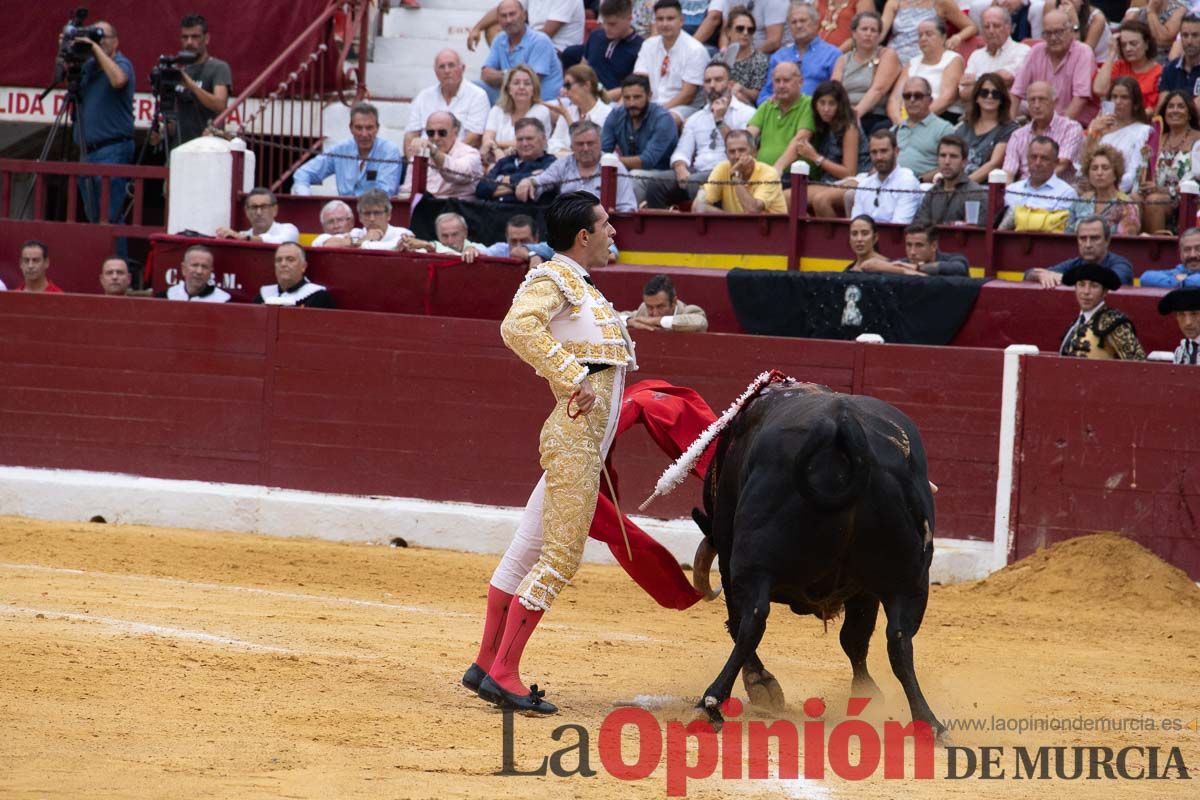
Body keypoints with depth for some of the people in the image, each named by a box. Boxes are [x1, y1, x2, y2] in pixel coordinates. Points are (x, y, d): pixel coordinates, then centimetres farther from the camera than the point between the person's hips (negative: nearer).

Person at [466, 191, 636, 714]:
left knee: (530, 549, 12)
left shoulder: (581, 287, 22)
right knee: (560, 556, -10)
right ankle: (503, 673, -9)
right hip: (574, 436, -10)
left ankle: (486, 666, 16)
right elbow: (518, 326, -27)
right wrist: (574, 377, -29)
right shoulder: (554, 278, -8)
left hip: (587, 439, 10)